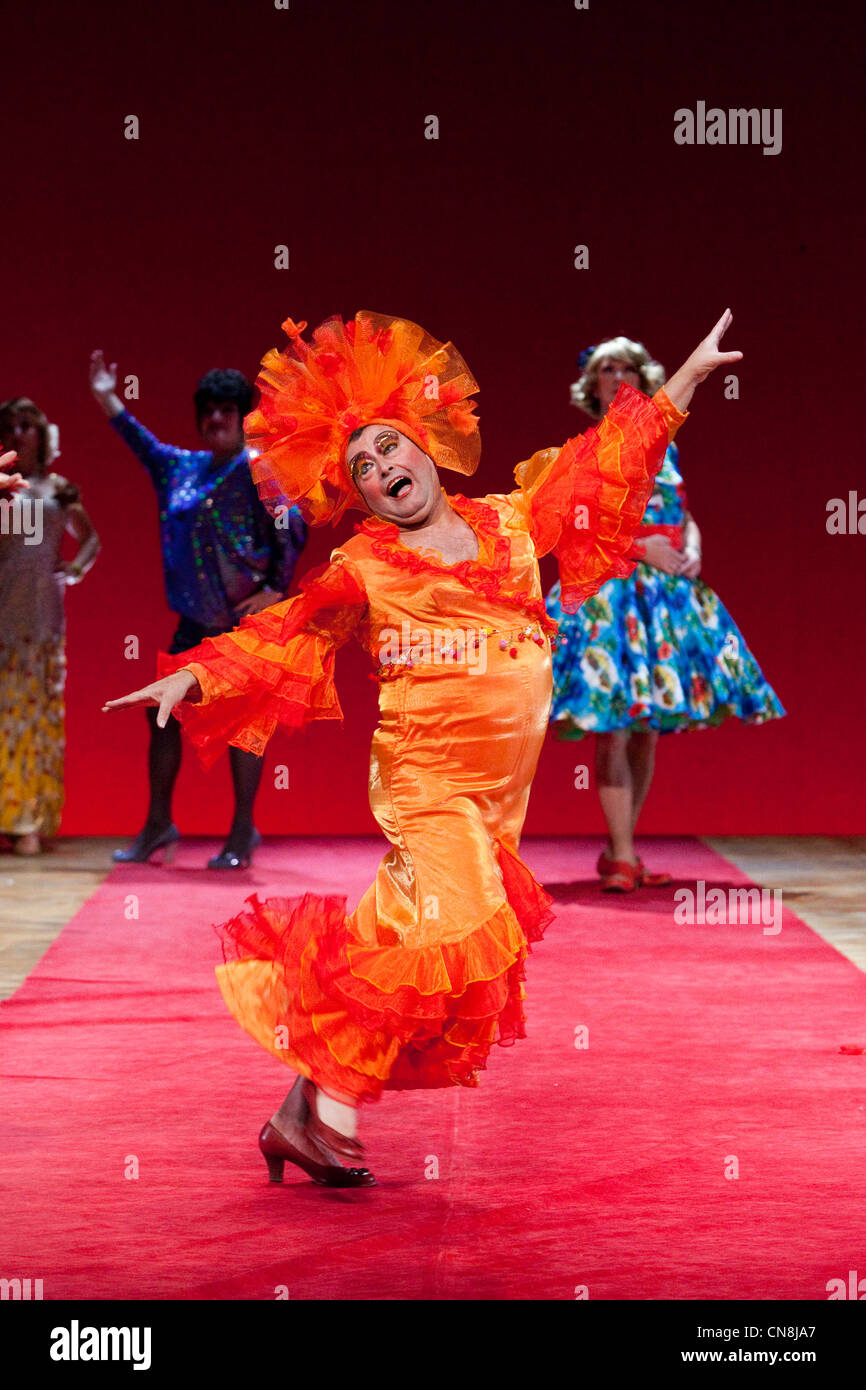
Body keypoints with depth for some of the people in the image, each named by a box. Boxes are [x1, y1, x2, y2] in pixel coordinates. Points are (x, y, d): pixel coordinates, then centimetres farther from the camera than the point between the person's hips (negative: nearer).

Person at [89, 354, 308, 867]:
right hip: (197, 620, 7)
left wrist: (277, 589, -15)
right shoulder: (185, 467, 12)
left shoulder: (256, 468, -8)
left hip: (244, 619, -7)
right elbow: (145, 444, 28)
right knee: (163, 710, 7)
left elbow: (292, 528, -13)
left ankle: (243, 831, 6)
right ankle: (159, 825, 16)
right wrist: (108, 400, 28)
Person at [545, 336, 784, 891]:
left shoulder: (662, 447, 15)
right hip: (609, 589, -5)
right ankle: (622, 856, -6)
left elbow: (686, 517, 17)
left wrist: (693, 551, -5)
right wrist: (641, 547, -15)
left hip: (670, 590, 5)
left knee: (649, 730, 5)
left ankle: (620, 850, 12)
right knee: (615, 728, -10)